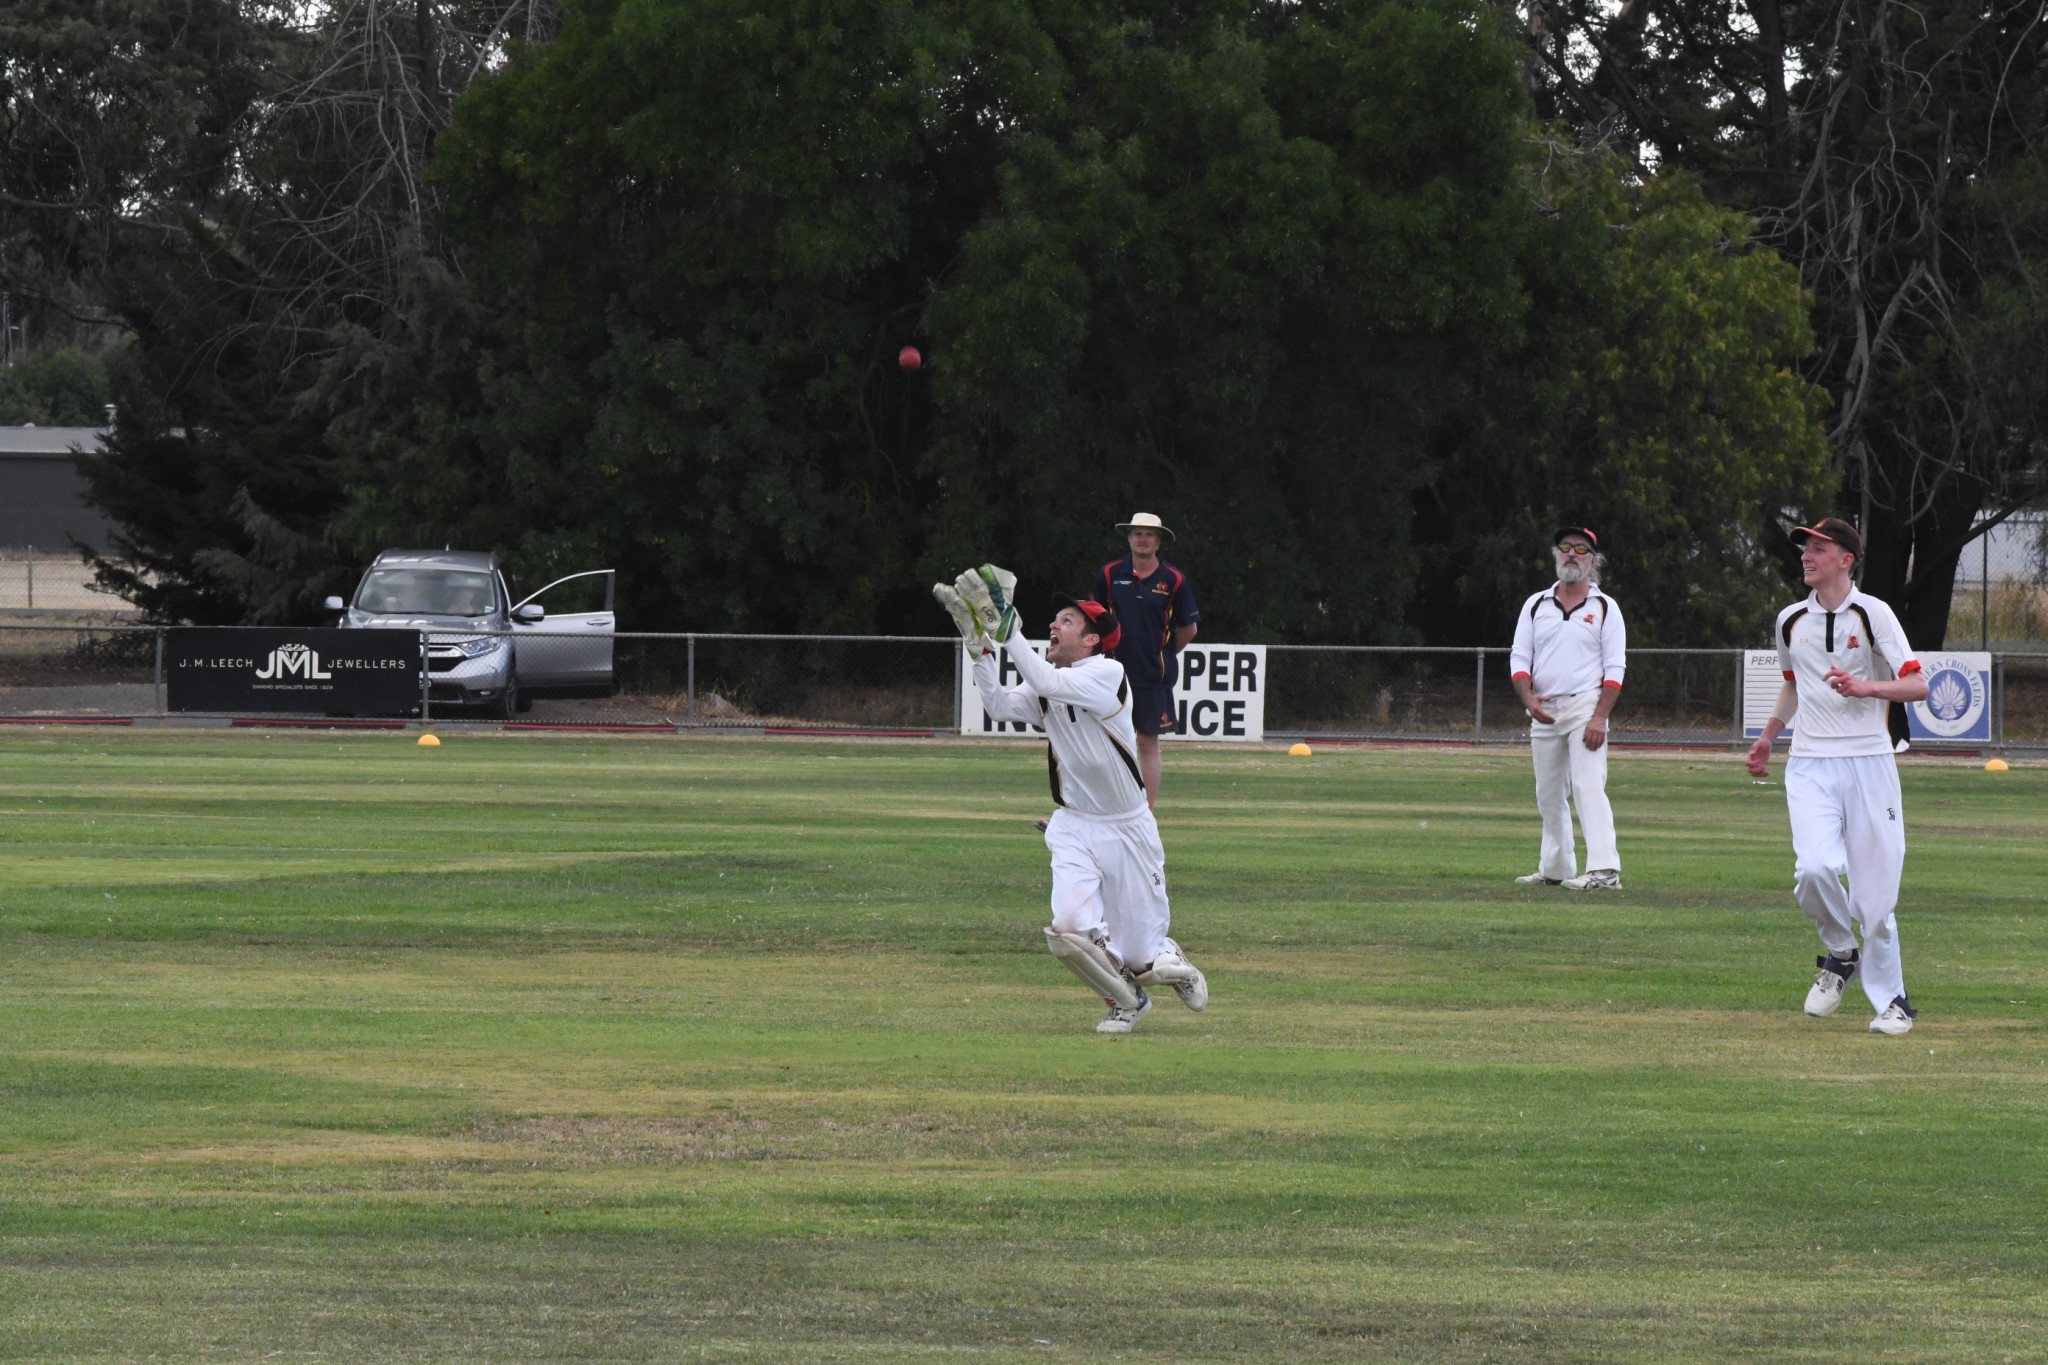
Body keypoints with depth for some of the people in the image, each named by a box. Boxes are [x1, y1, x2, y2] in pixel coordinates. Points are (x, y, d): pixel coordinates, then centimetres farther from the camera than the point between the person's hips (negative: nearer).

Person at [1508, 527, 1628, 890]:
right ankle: (1555, 870, 19)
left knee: (1588, 786, -17)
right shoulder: (1536, 606, 12)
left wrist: (1600, 718, -15)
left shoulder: (1605, 608, 2)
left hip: (1585, 704, -5)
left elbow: (1614, 669, -3)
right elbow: (1519, 657, 8)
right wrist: (1528, 697, -12)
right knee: (1548, 794, 10)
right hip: (1544, 711, 5)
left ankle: (1604, 870, -24)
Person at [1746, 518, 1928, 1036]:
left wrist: (1866, 688, -24)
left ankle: (1891, 999, 12)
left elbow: (1918, 685, -9)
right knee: (1816, 867, -21)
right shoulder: (1791, 621, 12)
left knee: (1875, 887, -2)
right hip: (1810, 765, 3)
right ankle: (1840, 954, 6)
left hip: (1868, 762, -3)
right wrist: (1768, 735, 24)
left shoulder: (1872, 614, -2)